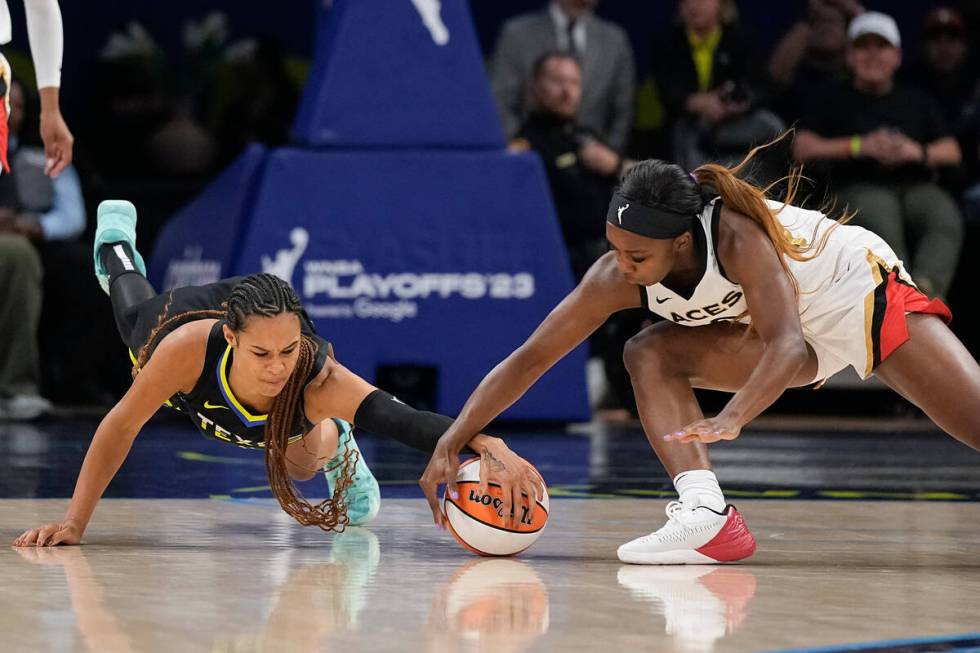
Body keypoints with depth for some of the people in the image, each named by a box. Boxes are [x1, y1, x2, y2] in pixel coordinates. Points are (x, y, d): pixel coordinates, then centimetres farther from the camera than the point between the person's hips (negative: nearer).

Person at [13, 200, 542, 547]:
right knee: (136, 313, 37)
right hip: (180, 313, 1)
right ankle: (116, 237, 69)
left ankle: (334, 445, 52)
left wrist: (488, 446, -82)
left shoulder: (319, 381, -50)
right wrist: (73, 525, -39)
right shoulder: (192, 345, -49)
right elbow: (121, 426, -36)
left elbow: (405, 421, -65)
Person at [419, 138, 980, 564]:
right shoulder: (615, 280, -21)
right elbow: (529, 359, -16)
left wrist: (732, 419, -60)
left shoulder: (735, 234, -36)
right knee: (651, 355, -16)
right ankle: (709, 518, -28)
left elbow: (786, 343, -44)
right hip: (796, 329, 6)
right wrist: (451, 444, -23)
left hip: (863, 290, -5)